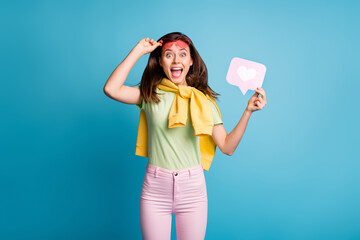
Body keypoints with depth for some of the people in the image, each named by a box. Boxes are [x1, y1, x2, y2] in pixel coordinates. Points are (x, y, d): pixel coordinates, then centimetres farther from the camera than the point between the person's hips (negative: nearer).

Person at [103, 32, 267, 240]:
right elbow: (111, 89, -16)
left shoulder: (202, 100, 2)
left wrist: (248, 111, -11)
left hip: (192, 186, 1)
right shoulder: (151, 94, 1)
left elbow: (227, 147, -1)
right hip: (155, 188, 0)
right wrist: (138, 51, -9)